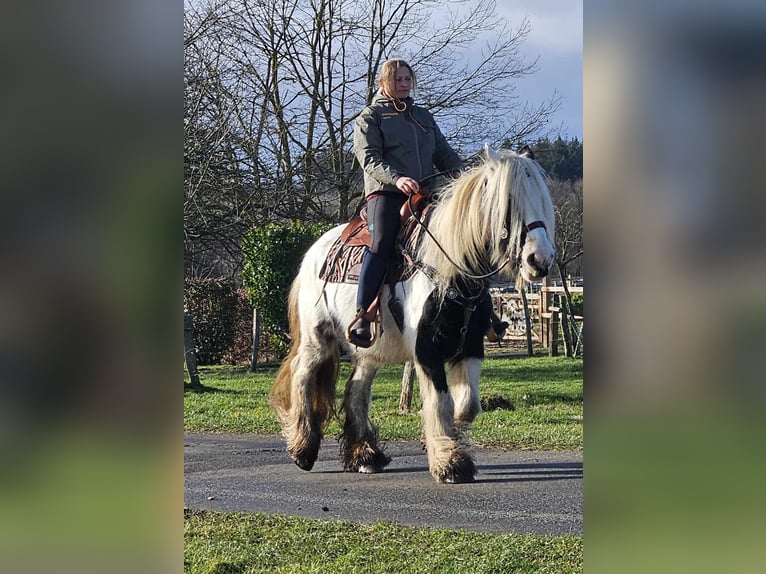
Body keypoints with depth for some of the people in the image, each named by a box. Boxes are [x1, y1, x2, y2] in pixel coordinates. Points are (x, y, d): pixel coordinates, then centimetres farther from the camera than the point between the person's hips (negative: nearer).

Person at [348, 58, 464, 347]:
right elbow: (369, 159, -4)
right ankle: (363, 317, -34)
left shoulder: (424, 117, 28)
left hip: (425, 192, 6)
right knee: (382, 244, -28)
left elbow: (445, 154, 26)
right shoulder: (370, 117, 10)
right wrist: (396, 179, -22)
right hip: (385, 193, -6)